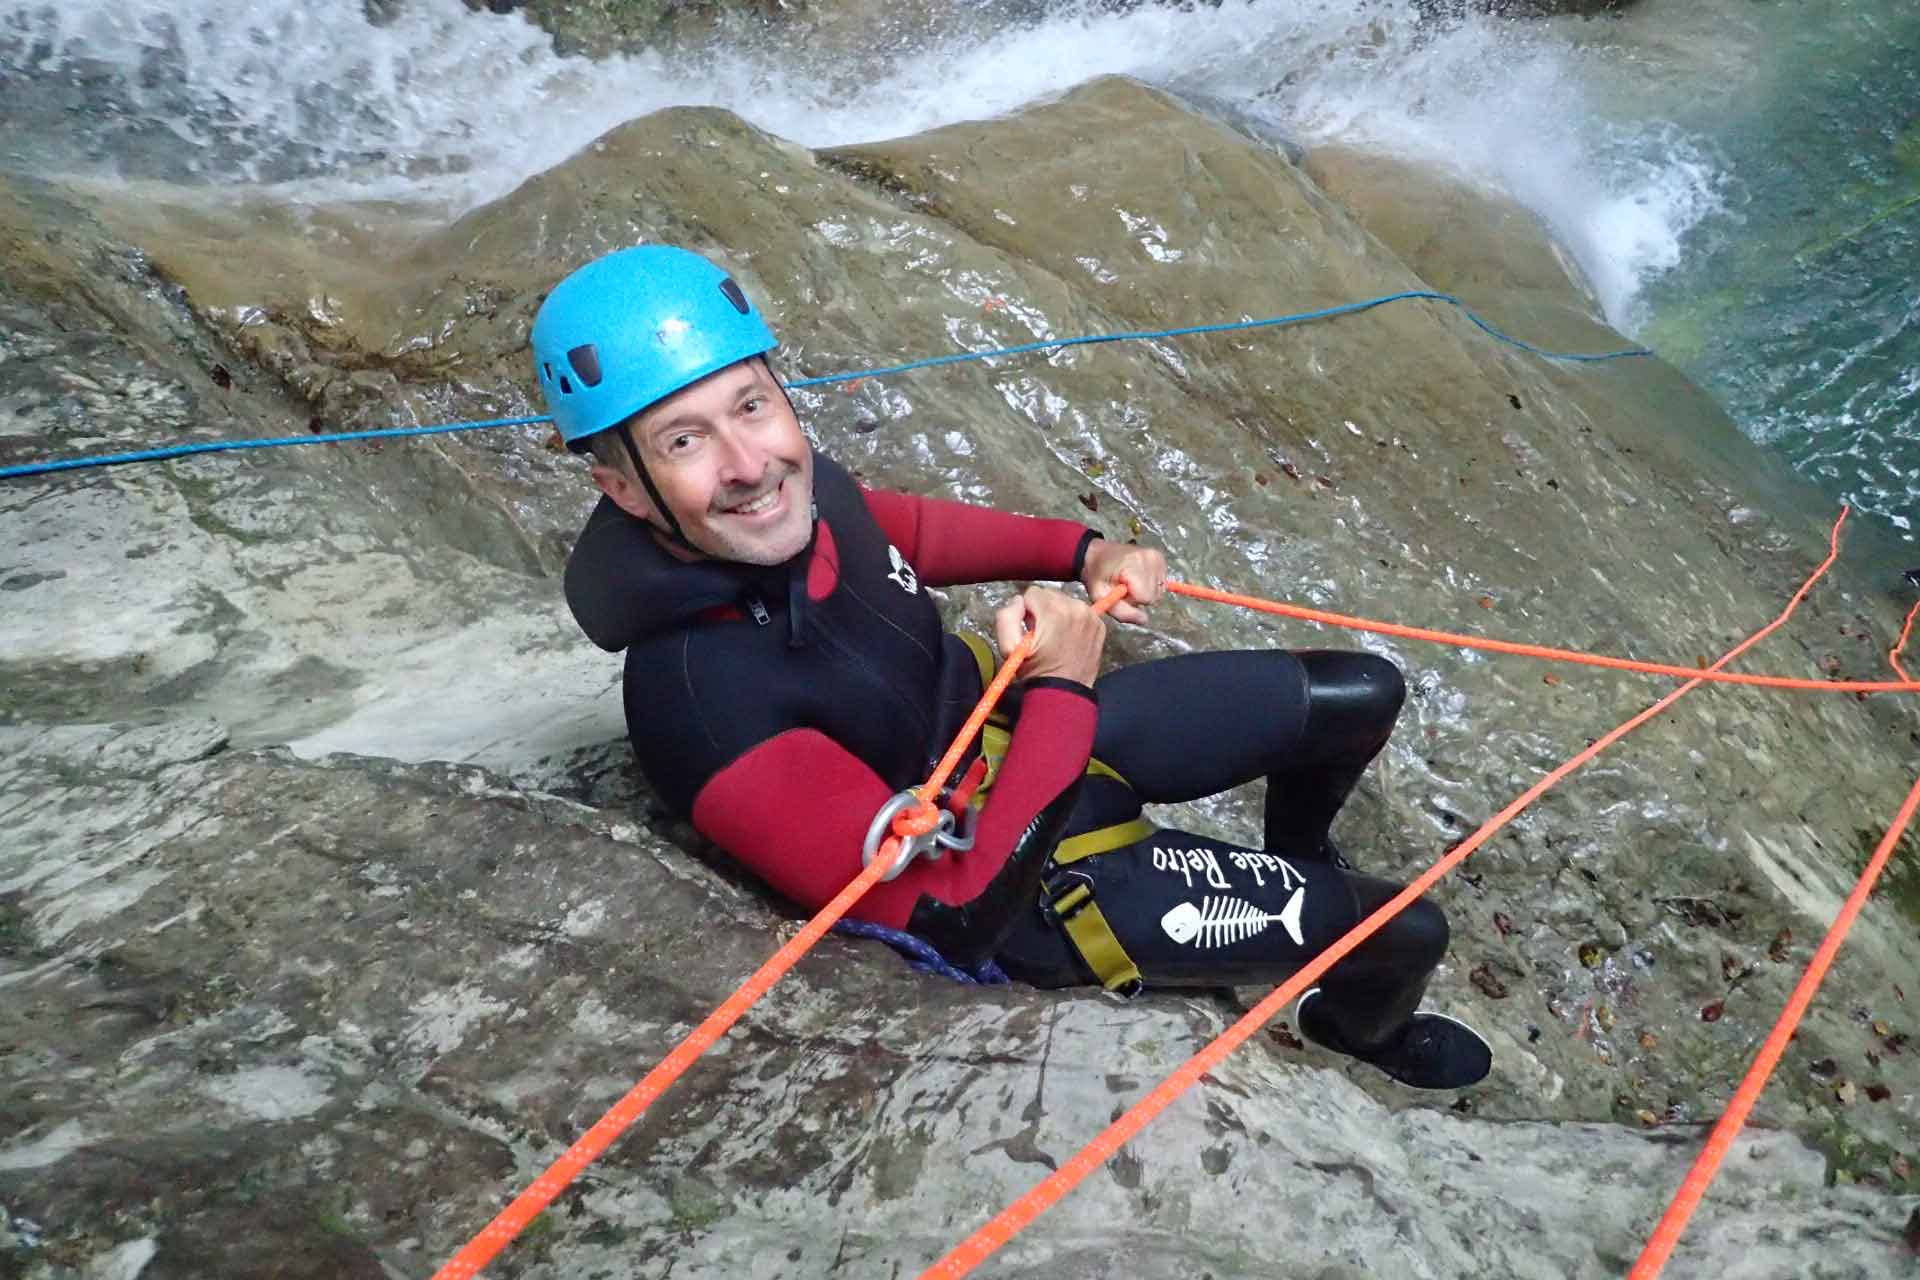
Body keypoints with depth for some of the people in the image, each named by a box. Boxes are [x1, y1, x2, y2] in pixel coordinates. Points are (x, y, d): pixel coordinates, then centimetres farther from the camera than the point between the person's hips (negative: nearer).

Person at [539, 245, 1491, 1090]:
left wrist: (1083, 550, -4)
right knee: (1405, 933, 1)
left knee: (1362, 697, 12)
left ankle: (1294, 865, 45)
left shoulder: (796, 493, -17)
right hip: (1020, 893, -6)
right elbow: (957, 912, -33)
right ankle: (1364, 1027, 40)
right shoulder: (703, 702, -37)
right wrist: (1060, 691, -28)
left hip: (1009, 716, 7)